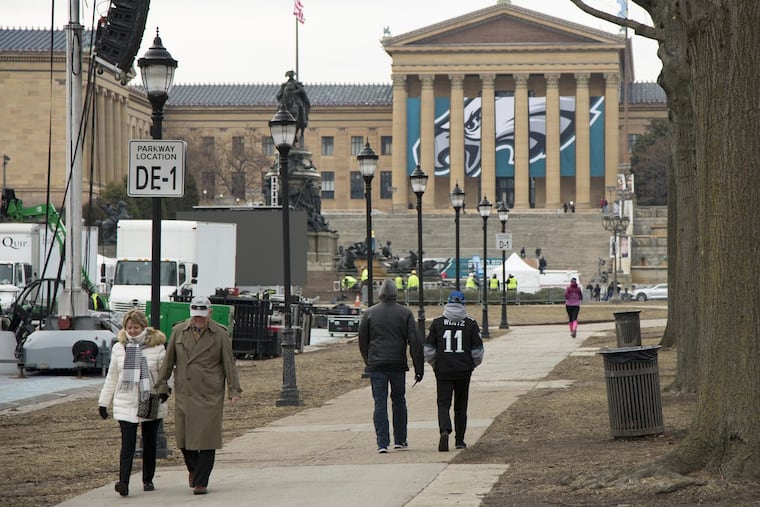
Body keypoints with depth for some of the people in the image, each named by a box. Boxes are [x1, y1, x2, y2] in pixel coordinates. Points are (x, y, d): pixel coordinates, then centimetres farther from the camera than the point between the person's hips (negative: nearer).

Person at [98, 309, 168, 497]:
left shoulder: (157, 347, -1)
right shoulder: (118, 348, 7)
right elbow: (111, 377, 14)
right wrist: (103, 402, 14)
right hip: (125, 404, 0)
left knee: (150, 444, 10)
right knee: (127, 445, -12)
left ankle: (148, 480, 24)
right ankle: (123, 483, -21)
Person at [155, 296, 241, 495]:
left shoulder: (220, 334, 1)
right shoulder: (179, 331, 7)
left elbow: (229, 364, 2)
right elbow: (169, 360, 13)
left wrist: (234, 390, -4)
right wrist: (161, 385, 11)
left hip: (210, 396, -3)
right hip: (184, 394, 3)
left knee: (206, 438, -6)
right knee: (183, 436, 4)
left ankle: (201, 482, 1)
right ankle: (193, 469, 32)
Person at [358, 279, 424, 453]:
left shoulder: (369, 313, 2)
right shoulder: (405, 313, 0)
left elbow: (362, 341, 8)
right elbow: (415, 342, -4)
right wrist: (419, 368, -1)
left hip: (376, 365, 0)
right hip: (398, 365, 0)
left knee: (380, 403, -1)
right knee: (399, 401, 15)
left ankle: (382, 443, -9)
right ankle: (400, 440, 19)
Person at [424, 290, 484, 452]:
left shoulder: (437, 323, -2)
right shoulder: (471, 324, -2)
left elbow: (428, 349, 0)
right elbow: (478, 352, -1)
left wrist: (435, 364, 17)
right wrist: (472, 365, 19)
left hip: (443, 371, -1)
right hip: (464, 371, 1)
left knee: (443, 404, 0)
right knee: (461, 406, 13)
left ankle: (444, 431, -26)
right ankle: (459, 440, 18)